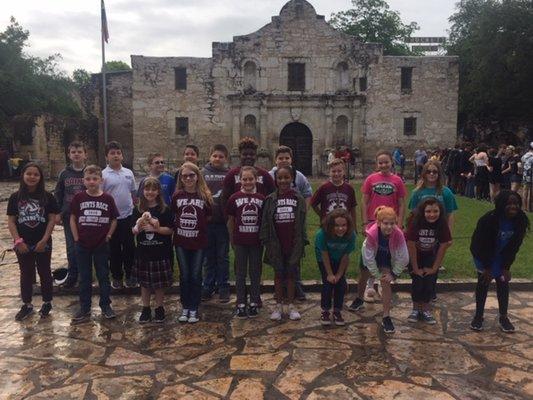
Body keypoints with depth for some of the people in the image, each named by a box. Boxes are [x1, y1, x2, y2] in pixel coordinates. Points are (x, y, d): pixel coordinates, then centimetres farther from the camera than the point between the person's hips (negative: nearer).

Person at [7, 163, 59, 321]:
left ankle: (47, 303, 25)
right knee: (26, 274, 13)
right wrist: (18, 241, -10)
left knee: (44, 273, 11)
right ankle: (26, 305, 25)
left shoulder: (47, 197, -6)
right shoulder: (15, 197, -2)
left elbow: (52, 220, -6)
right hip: (23, 244, 1)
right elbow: (11, 221, -1)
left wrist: (44, 240, -13)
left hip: (43, 243, -1)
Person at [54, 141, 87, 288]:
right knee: (71, 248, 6)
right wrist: (57, 213, 3)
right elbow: (58, 195, 9)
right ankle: (72, 276, 20)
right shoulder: (64, 174, 4)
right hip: (69, 216, 2)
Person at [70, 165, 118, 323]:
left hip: (102, 245, 0)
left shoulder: (107, 198, -5)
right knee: (84, 278, 10)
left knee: (103, 276, 9)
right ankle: (85, 309, 20)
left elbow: (114, 220, 3)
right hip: (83, 245, 1)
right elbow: (73, 219, 2)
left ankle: (106, 306, 21)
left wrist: (108, 236, -4)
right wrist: (76, 238, -3)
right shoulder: (79, 197, -4)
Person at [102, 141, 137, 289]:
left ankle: (129, 275, 23)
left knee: (129, 247, 10)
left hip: (128, 216, 3)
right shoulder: (103, 175, -7)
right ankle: (117, 277, 23)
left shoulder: (128, 173, 6)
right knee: (114, 249, 9)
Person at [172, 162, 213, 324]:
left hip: (199, 242, -1)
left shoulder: (205, 196, -3)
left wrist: (198, 224, -4)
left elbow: (208, 217, 5)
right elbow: (173, 216, 10)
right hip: (181, 242, 1)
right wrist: (179, 225, 0)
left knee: (196, 276, 5)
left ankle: (194, 309, 17)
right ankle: (185, 308, 21)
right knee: (184, 276, 9)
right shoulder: (177, 196, 0)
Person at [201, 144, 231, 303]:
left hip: (223, 221, -1)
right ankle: (208, 286, 23)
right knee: (208, 256, 12)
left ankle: (223, 287, 19)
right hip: (206, 221, 1)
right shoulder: (203, 173, 3)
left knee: (223, 257, 8)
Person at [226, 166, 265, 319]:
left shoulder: (262, 198, -2)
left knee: (255, 272, 10)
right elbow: (231, 221, 5)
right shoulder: (234, 198, -3)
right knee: (240, 273, 8)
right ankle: (241, 304, 17)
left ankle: (254, 303, 21)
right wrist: (232, 240, 7)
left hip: (256, 242, 1)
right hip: (240, 242, 0)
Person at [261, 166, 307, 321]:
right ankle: (278, 305, 21)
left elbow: (302, 221, 2)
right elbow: (265, 221, 0)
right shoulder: (270, 199, -1)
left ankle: (291, 305, 21)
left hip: (294, 243, 0)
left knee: (291, 273, 9)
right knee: (278, 273, 10)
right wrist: (266, 241, -4)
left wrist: (302, 241, -2)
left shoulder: (298, 198, 0)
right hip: (276, 243, 0)